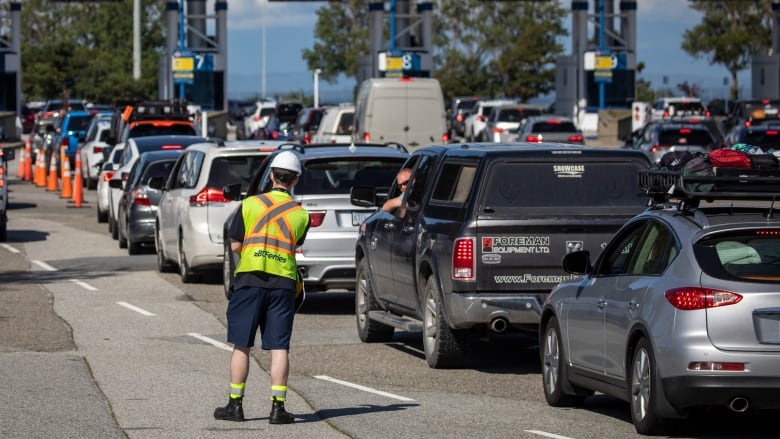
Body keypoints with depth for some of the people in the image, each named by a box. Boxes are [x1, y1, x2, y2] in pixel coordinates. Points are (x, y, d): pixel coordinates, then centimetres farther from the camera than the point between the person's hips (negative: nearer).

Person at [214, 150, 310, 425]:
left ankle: (235, 404, 11)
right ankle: (278, 407, 0)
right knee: (279, 348, 3)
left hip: (249, 280, 0)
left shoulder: (249, 205, -1)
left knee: (241, 345, 7)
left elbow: (235, 245, 2)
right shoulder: (301, 214, 1)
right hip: (283, 283, 0)